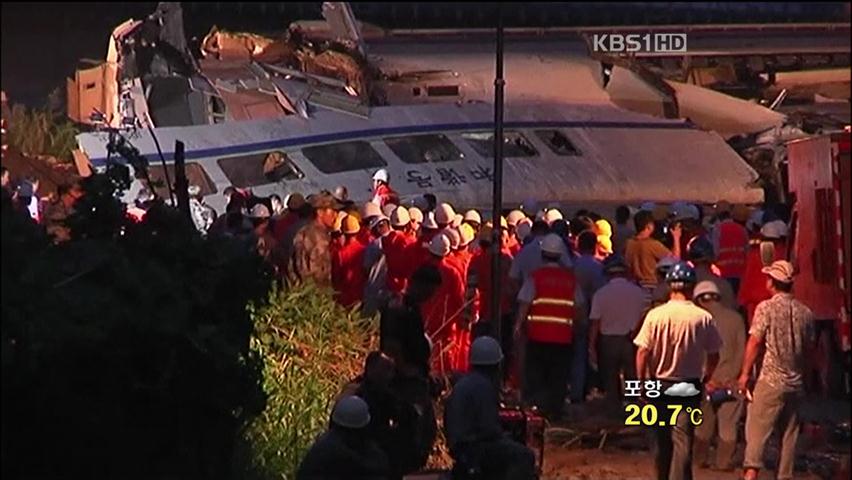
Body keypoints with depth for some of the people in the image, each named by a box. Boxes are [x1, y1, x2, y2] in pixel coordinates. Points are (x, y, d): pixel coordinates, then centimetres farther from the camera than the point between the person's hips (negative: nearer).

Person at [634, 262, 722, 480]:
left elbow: (643, 352, -8)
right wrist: (706, 377, 17)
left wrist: (642, 381, 3)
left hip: (659, 385, 1)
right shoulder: (703, 318, -8)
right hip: (690, 387, -1)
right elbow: (713, 355, 0)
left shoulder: (655, 315, -9)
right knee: (683, 439, -5)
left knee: (662, 438, 16)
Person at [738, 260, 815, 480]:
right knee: (789, 433, 9)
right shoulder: (805, 312, 6)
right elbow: (809, 346, 11)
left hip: (771, 380, -5)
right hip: (796, 382, 5)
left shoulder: (766, 308, -9)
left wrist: (745, 373, -6)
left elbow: (755, 342, -10)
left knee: (757, 428, -6)